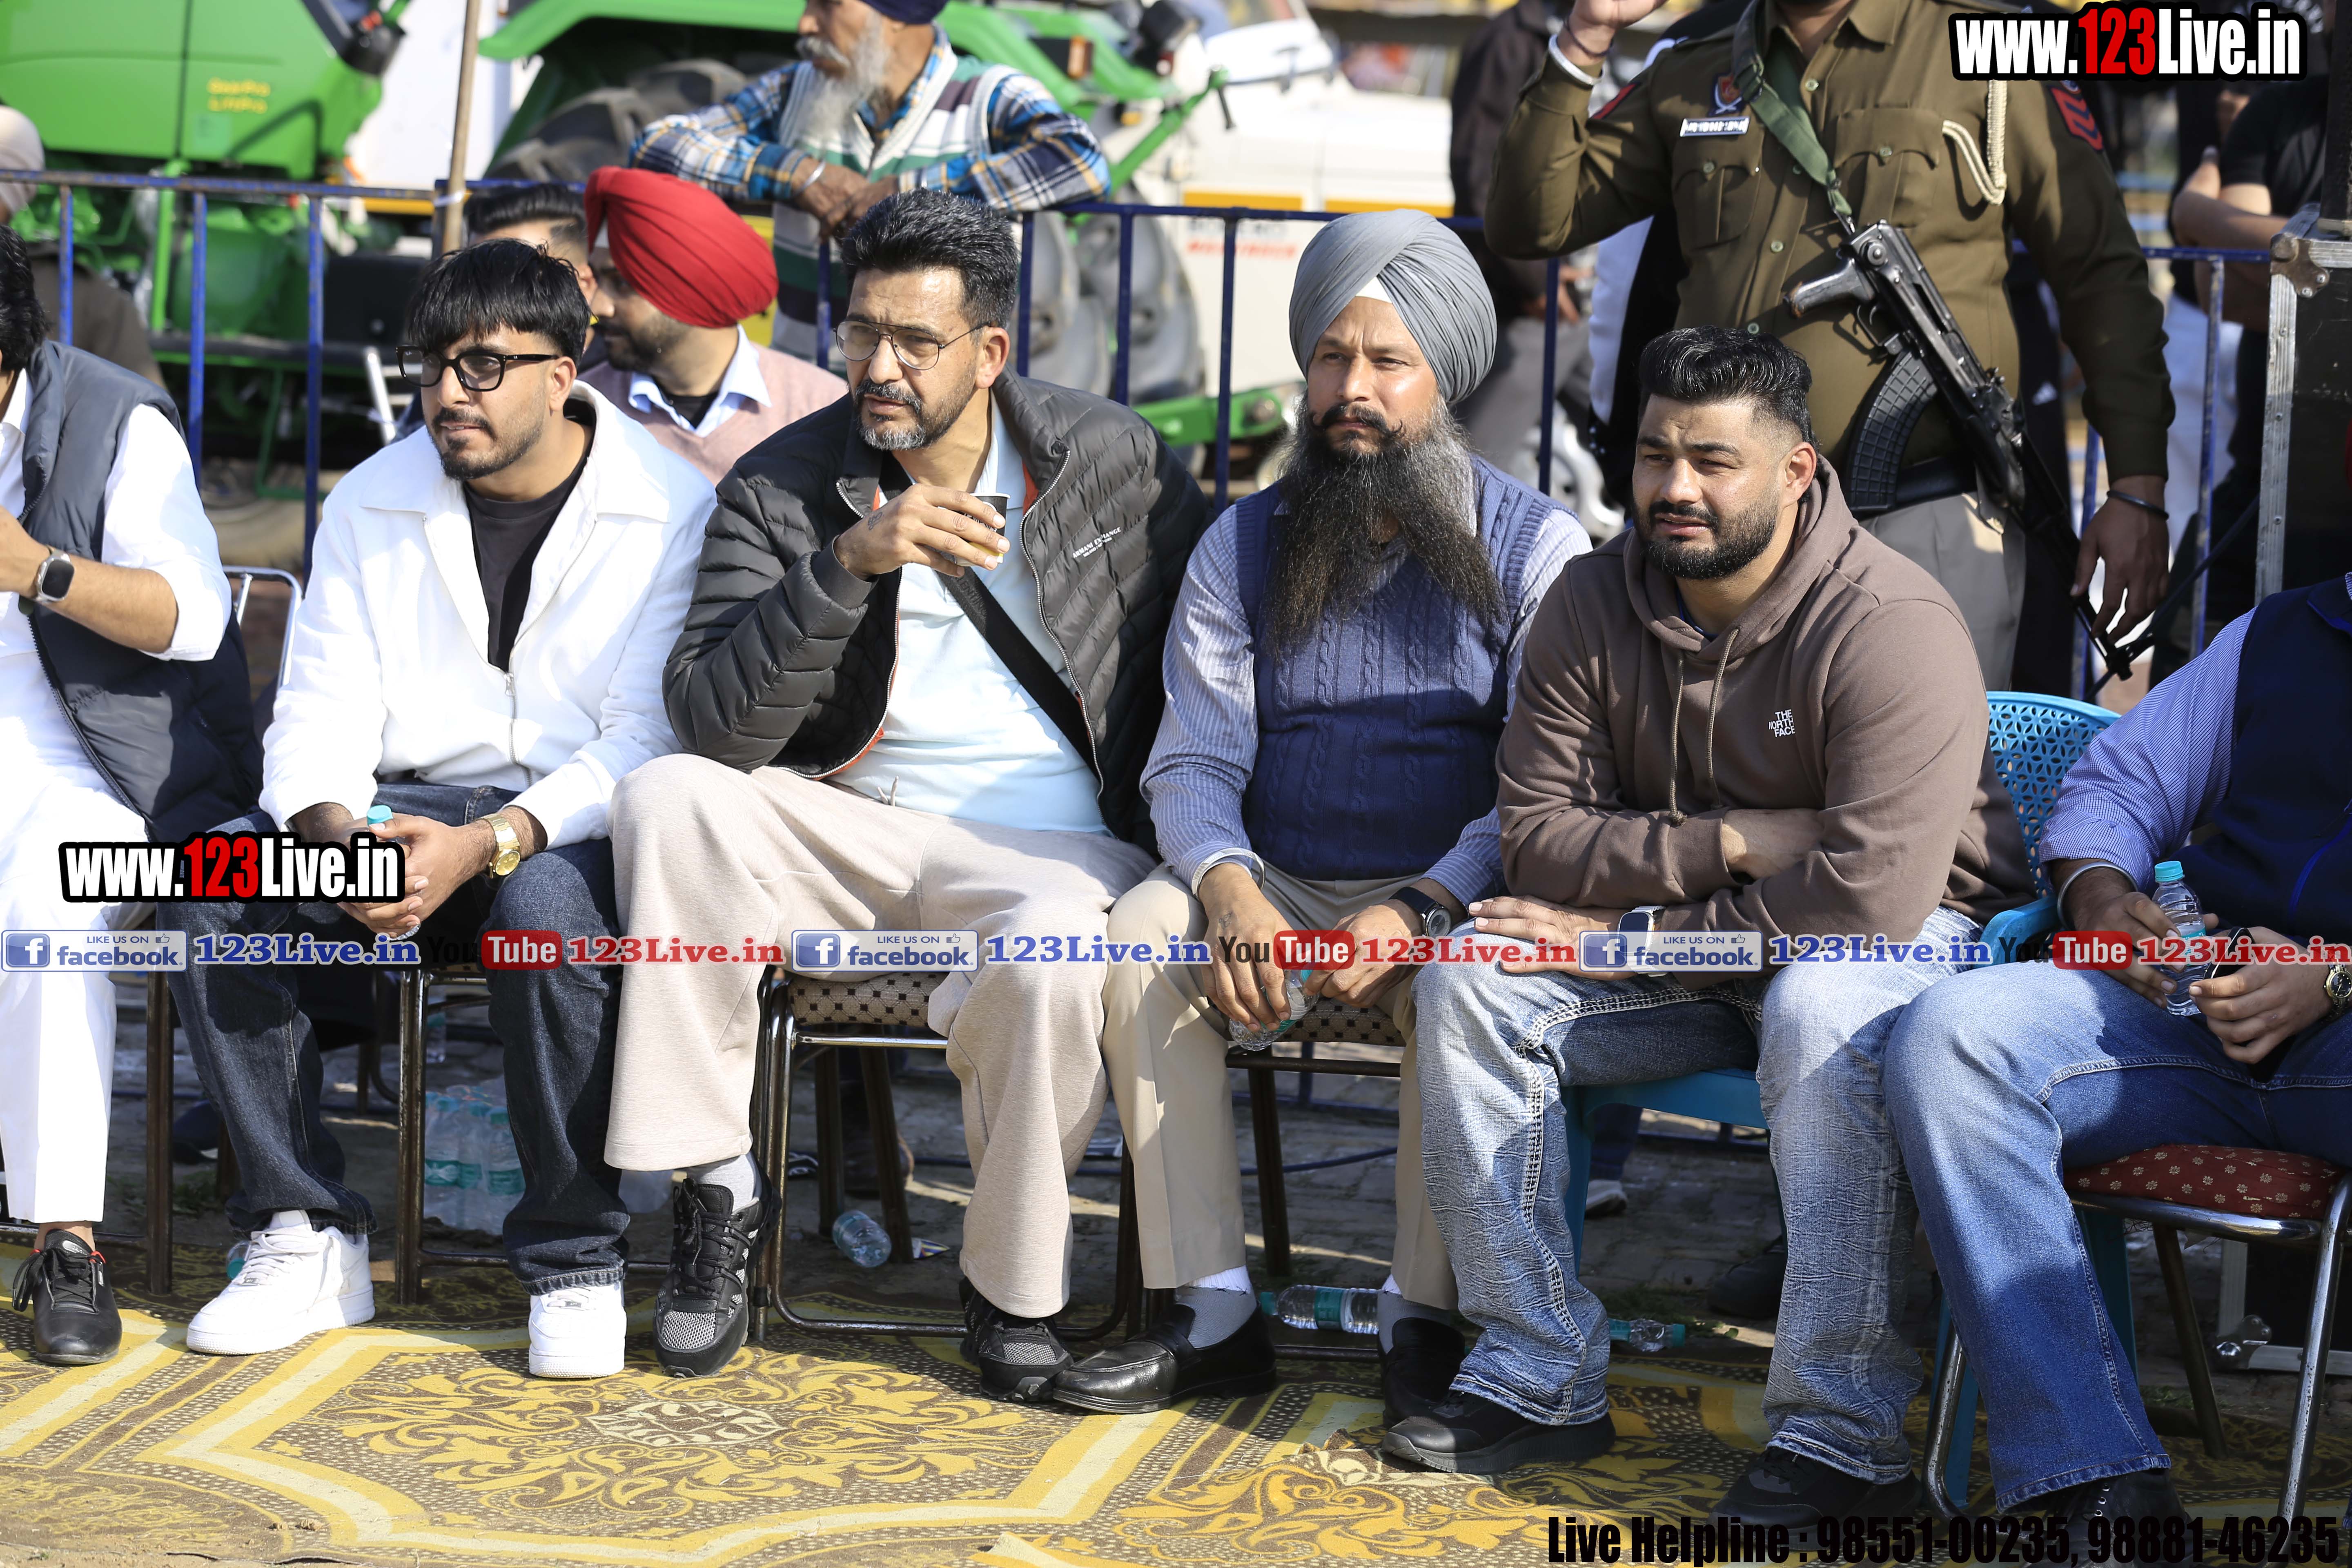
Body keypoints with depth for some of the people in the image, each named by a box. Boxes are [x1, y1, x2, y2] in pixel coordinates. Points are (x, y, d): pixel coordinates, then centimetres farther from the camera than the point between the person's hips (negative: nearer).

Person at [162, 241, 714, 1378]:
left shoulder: (669, 509, -5)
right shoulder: (373, 501, 9)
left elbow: (645, 739, -12)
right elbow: (321, 708, 4)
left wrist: (485, 846, -28)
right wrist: (336, 830, -20)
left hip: (574, 817, -4)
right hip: (403, 806, 4)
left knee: (548, 905, -39)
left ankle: (574, 1262, -21)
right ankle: (306, 1237, -13)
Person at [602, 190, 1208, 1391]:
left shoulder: (1113, 459, 0)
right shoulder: (779, 489, -1)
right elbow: (710, 725, -13)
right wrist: (849, 562, -25)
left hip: (1048, 843, -2)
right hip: (848, 829, 2)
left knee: (1054, 955, -36)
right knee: (665, 802, -25)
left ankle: (1012, 1287, -11)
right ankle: (719, 1190, -15)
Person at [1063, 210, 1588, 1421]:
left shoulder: (1536, 547, 0)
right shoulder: (1243, 547, 10)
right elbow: (1194, 760, 2)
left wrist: (1419, 909, -24)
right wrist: (1229, 889, -20)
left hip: (1454, 900, -3)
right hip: (1280, 890, 3)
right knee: (1141, 936, -26)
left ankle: (1424, 1318, -21)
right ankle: (1212, 1316, -22)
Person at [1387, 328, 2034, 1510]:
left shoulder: (1891, 624, -22)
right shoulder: (1593, 602, -4)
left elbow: (1868, 895, -29)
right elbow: (1535, 832, -7)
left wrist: (1626, 930, -23)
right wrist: (1726, 845, -22)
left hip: (1906, 937, -5)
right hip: (1687, 946, 6)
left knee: (1820, 1017, -39)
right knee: (1467, 980, -14)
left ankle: (1843, 1440, -31)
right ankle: (1540, 1381, -9)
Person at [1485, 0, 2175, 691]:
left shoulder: (1987, 59, 4)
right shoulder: (1692, 78, 15)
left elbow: (2104, 276, 3)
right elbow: (1529, 222, 11)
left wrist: (2138, 489, -4)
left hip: (1931, 530, -3)